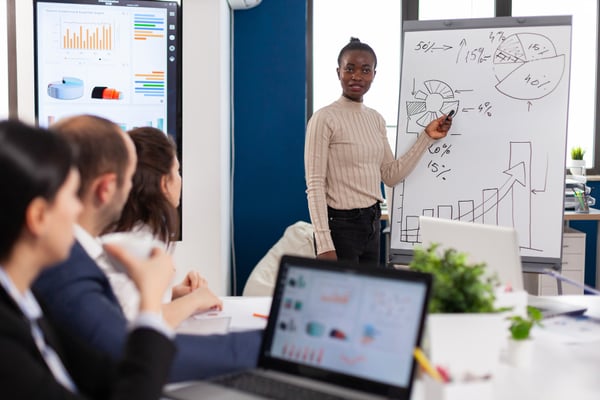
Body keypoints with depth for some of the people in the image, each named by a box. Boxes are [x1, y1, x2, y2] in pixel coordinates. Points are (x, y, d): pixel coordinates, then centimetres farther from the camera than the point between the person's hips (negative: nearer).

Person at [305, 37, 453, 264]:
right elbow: (315, 185, -15)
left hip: (373, 222, 7)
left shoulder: (376, 119, 11)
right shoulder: (324, 119, -11)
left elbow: (391, 176, 10)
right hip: (340, 224, -7)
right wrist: (324, 244, -21)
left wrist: (427, 137, 5)